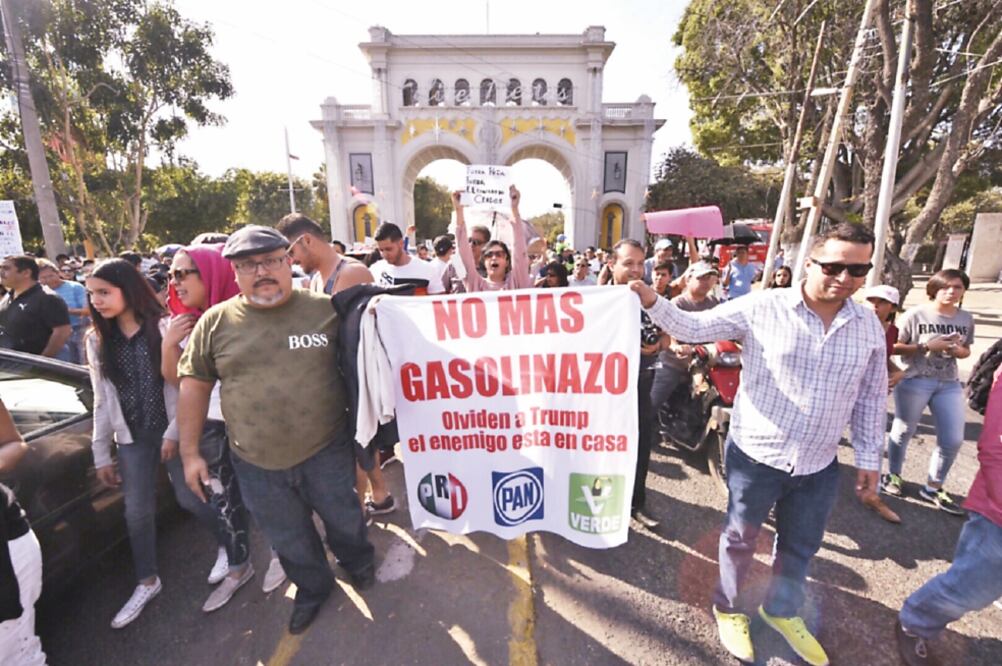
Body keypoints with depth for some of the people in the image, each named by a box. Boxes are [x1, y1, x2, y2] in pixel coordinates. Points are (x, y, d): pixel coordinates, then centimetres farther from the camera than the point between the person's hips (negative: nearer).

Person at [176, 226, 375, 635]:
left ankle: (355, 560, 51)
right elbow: (194, 384, 4)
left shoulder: (325, 310, -8)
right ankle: (312, 586, 50)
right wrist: (190, 452, 3)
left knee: (344, 519, 18)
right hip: (257, 464, 2)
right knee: (289, 539, 21)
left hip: (327, 450, -1)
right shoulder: (215, 322, -3)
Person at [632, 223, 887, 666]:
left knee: (800, 545, 24)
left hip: (819, 464, 5)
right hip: (756, 454, -4)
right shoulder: (762, 308, -14)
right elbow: (692, 327, -13)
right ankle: (727, 608, 42)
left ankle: (781, 610, 52)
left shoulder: (869, 327, 0)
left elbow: (870, 398, 8)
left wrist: (868, 458, 9)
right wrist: (652, 302, -29)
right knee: (740, 537, 15)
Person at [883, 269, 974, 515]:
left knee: (953, 439, 7)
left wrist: (957, 349, -8)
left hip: (950, 384, 5)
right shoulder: (916, 315, -11)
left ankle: (933, 487, 24)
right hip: (914, 381, -5)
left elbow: (966, 351, 15)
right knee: (904, 432, 7)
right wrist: (926, 347, -21)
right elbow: (895, 347, -11)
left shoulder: (966, 319, 6)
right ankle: (893, 475, 28)